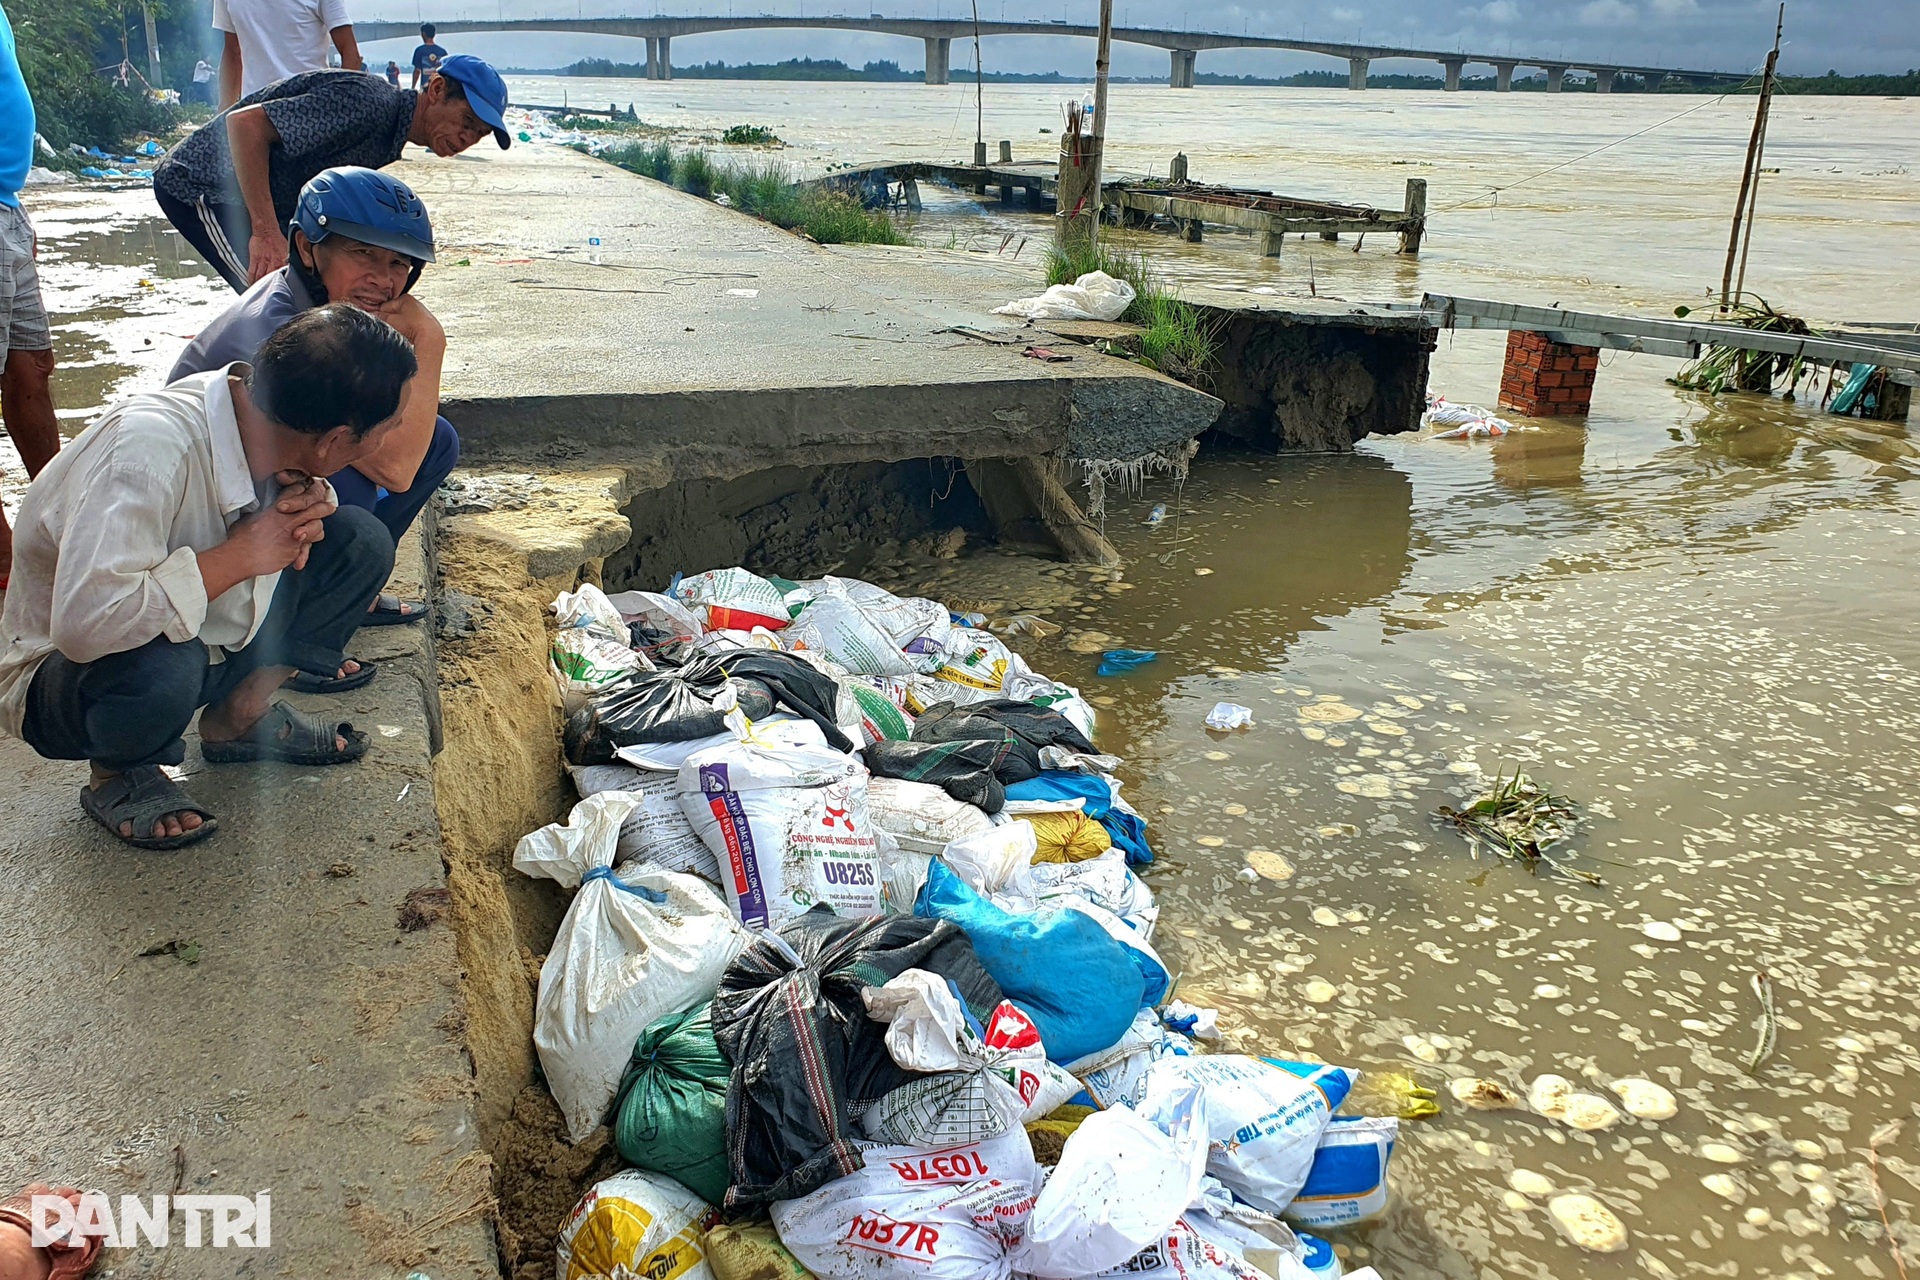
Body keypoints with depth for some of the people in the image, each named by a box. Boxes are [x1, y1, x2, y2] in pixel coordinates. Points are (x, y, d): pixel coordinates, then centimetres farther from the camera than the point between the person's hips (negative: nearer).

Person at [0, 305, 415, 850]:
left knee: (361, 540, -8)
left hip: (203, 639, 7)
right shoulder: (152, 444, -36)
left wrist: (310, 501, -16)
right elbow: (84, 621, -44)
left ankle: (238, 717, 7)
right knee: (162, 665, -40)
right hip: (64, 675, -6)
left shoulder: (261, 420, -14)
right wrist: (239, 554, -32)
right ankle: (119, 774, -5)